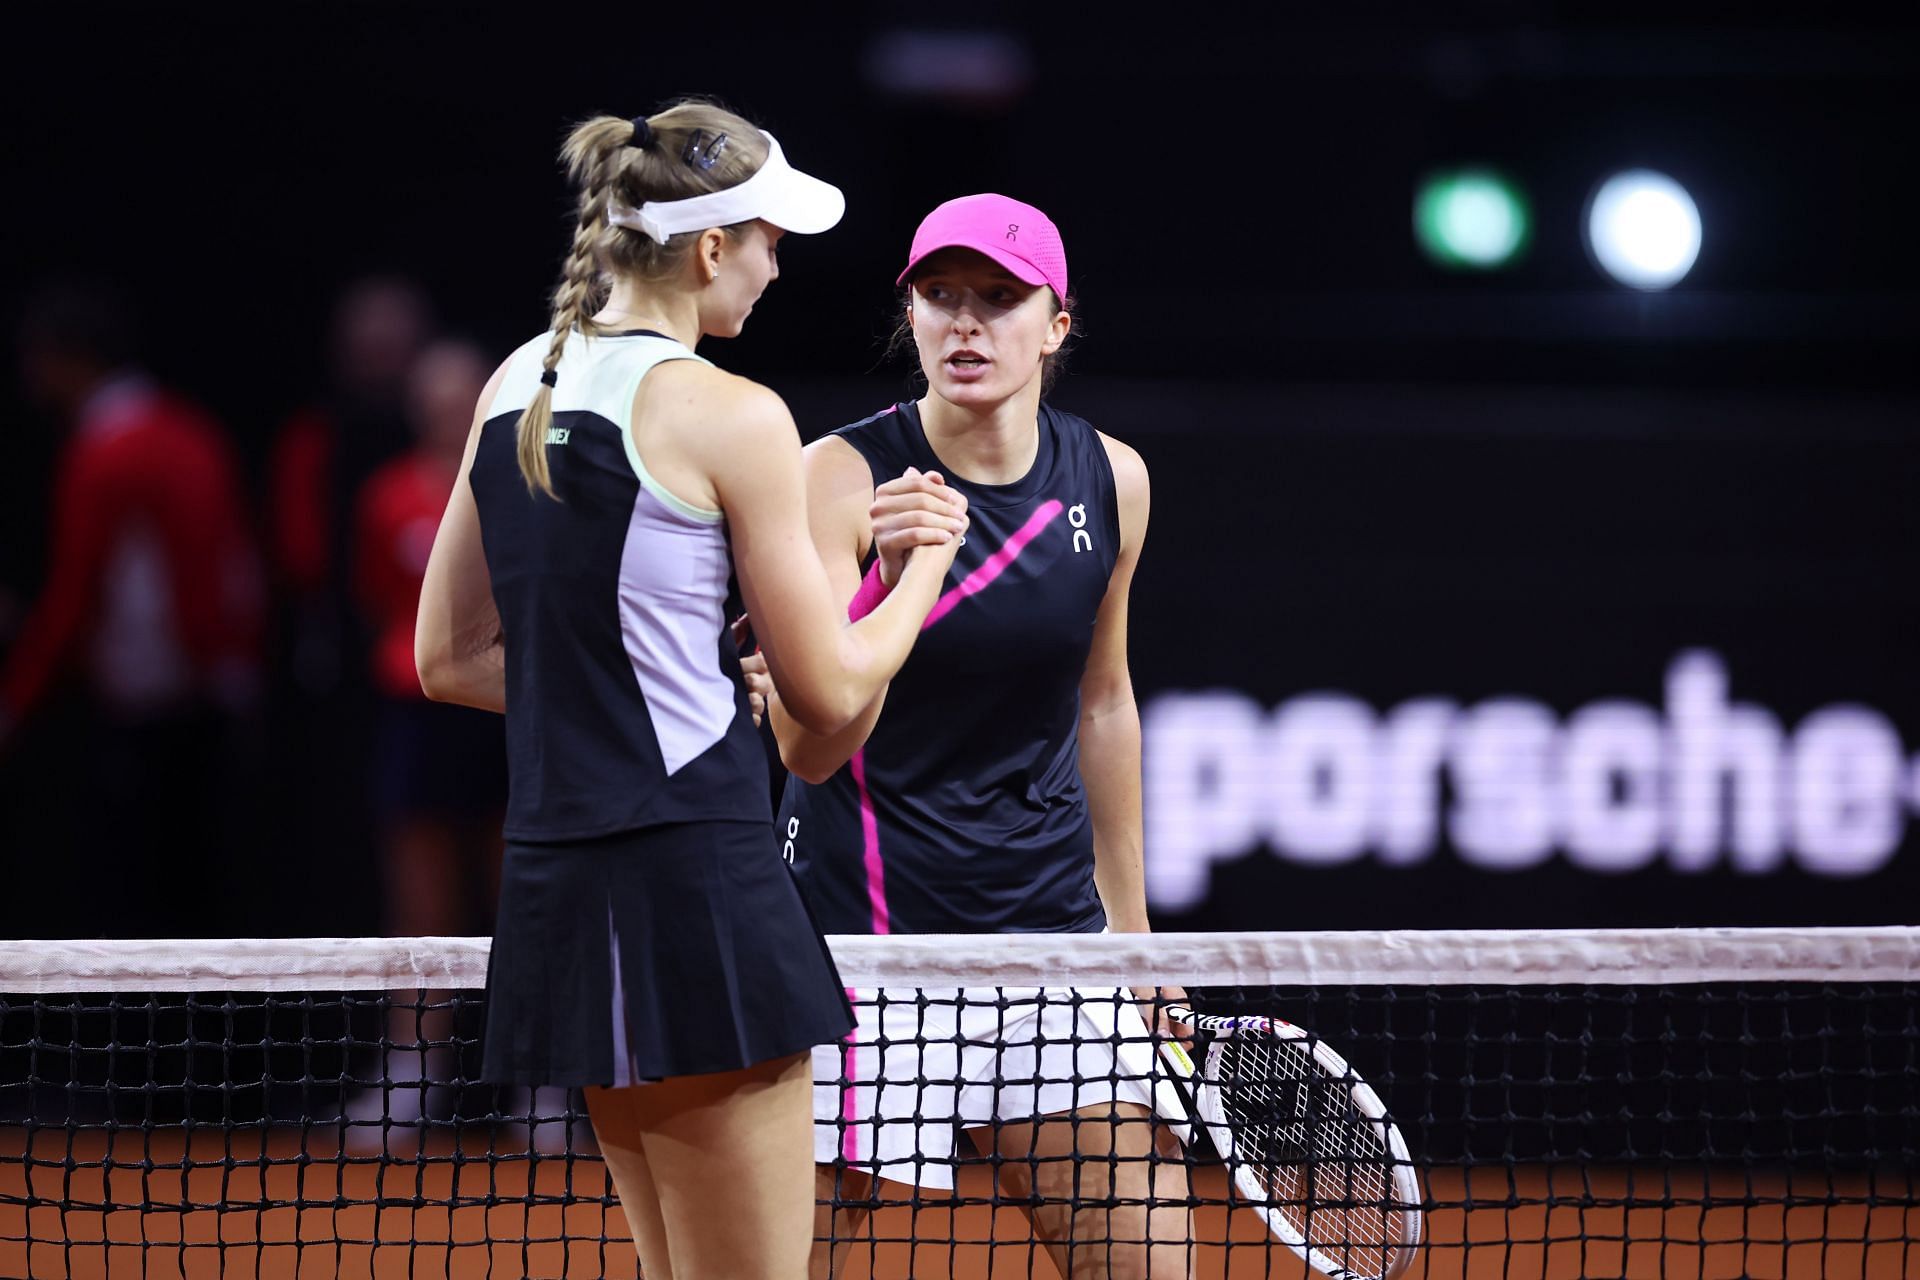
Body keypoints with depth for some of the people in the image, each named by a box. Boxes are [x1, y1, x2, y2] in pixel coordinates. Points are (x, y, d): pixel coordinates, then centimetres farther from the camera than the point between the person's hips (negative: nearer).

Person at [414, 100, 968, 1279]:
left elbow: (451, 660, 17)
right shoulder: (729, 416, -10)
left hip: (555, 880, 8)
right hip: (696, 888, -8)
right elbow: (832, 692, -4)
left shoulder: (517, 388, 11)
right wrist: (928, 563, 12)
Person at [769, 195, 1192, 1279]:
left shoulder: (1109, 481, 4)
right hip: (864, 920, -4)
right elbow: (811, 747, -18)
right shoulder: (844, 477, -10)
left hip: (1046, 916, 4)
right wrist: (890, 577, -33)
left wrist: (1131, 927, 22)